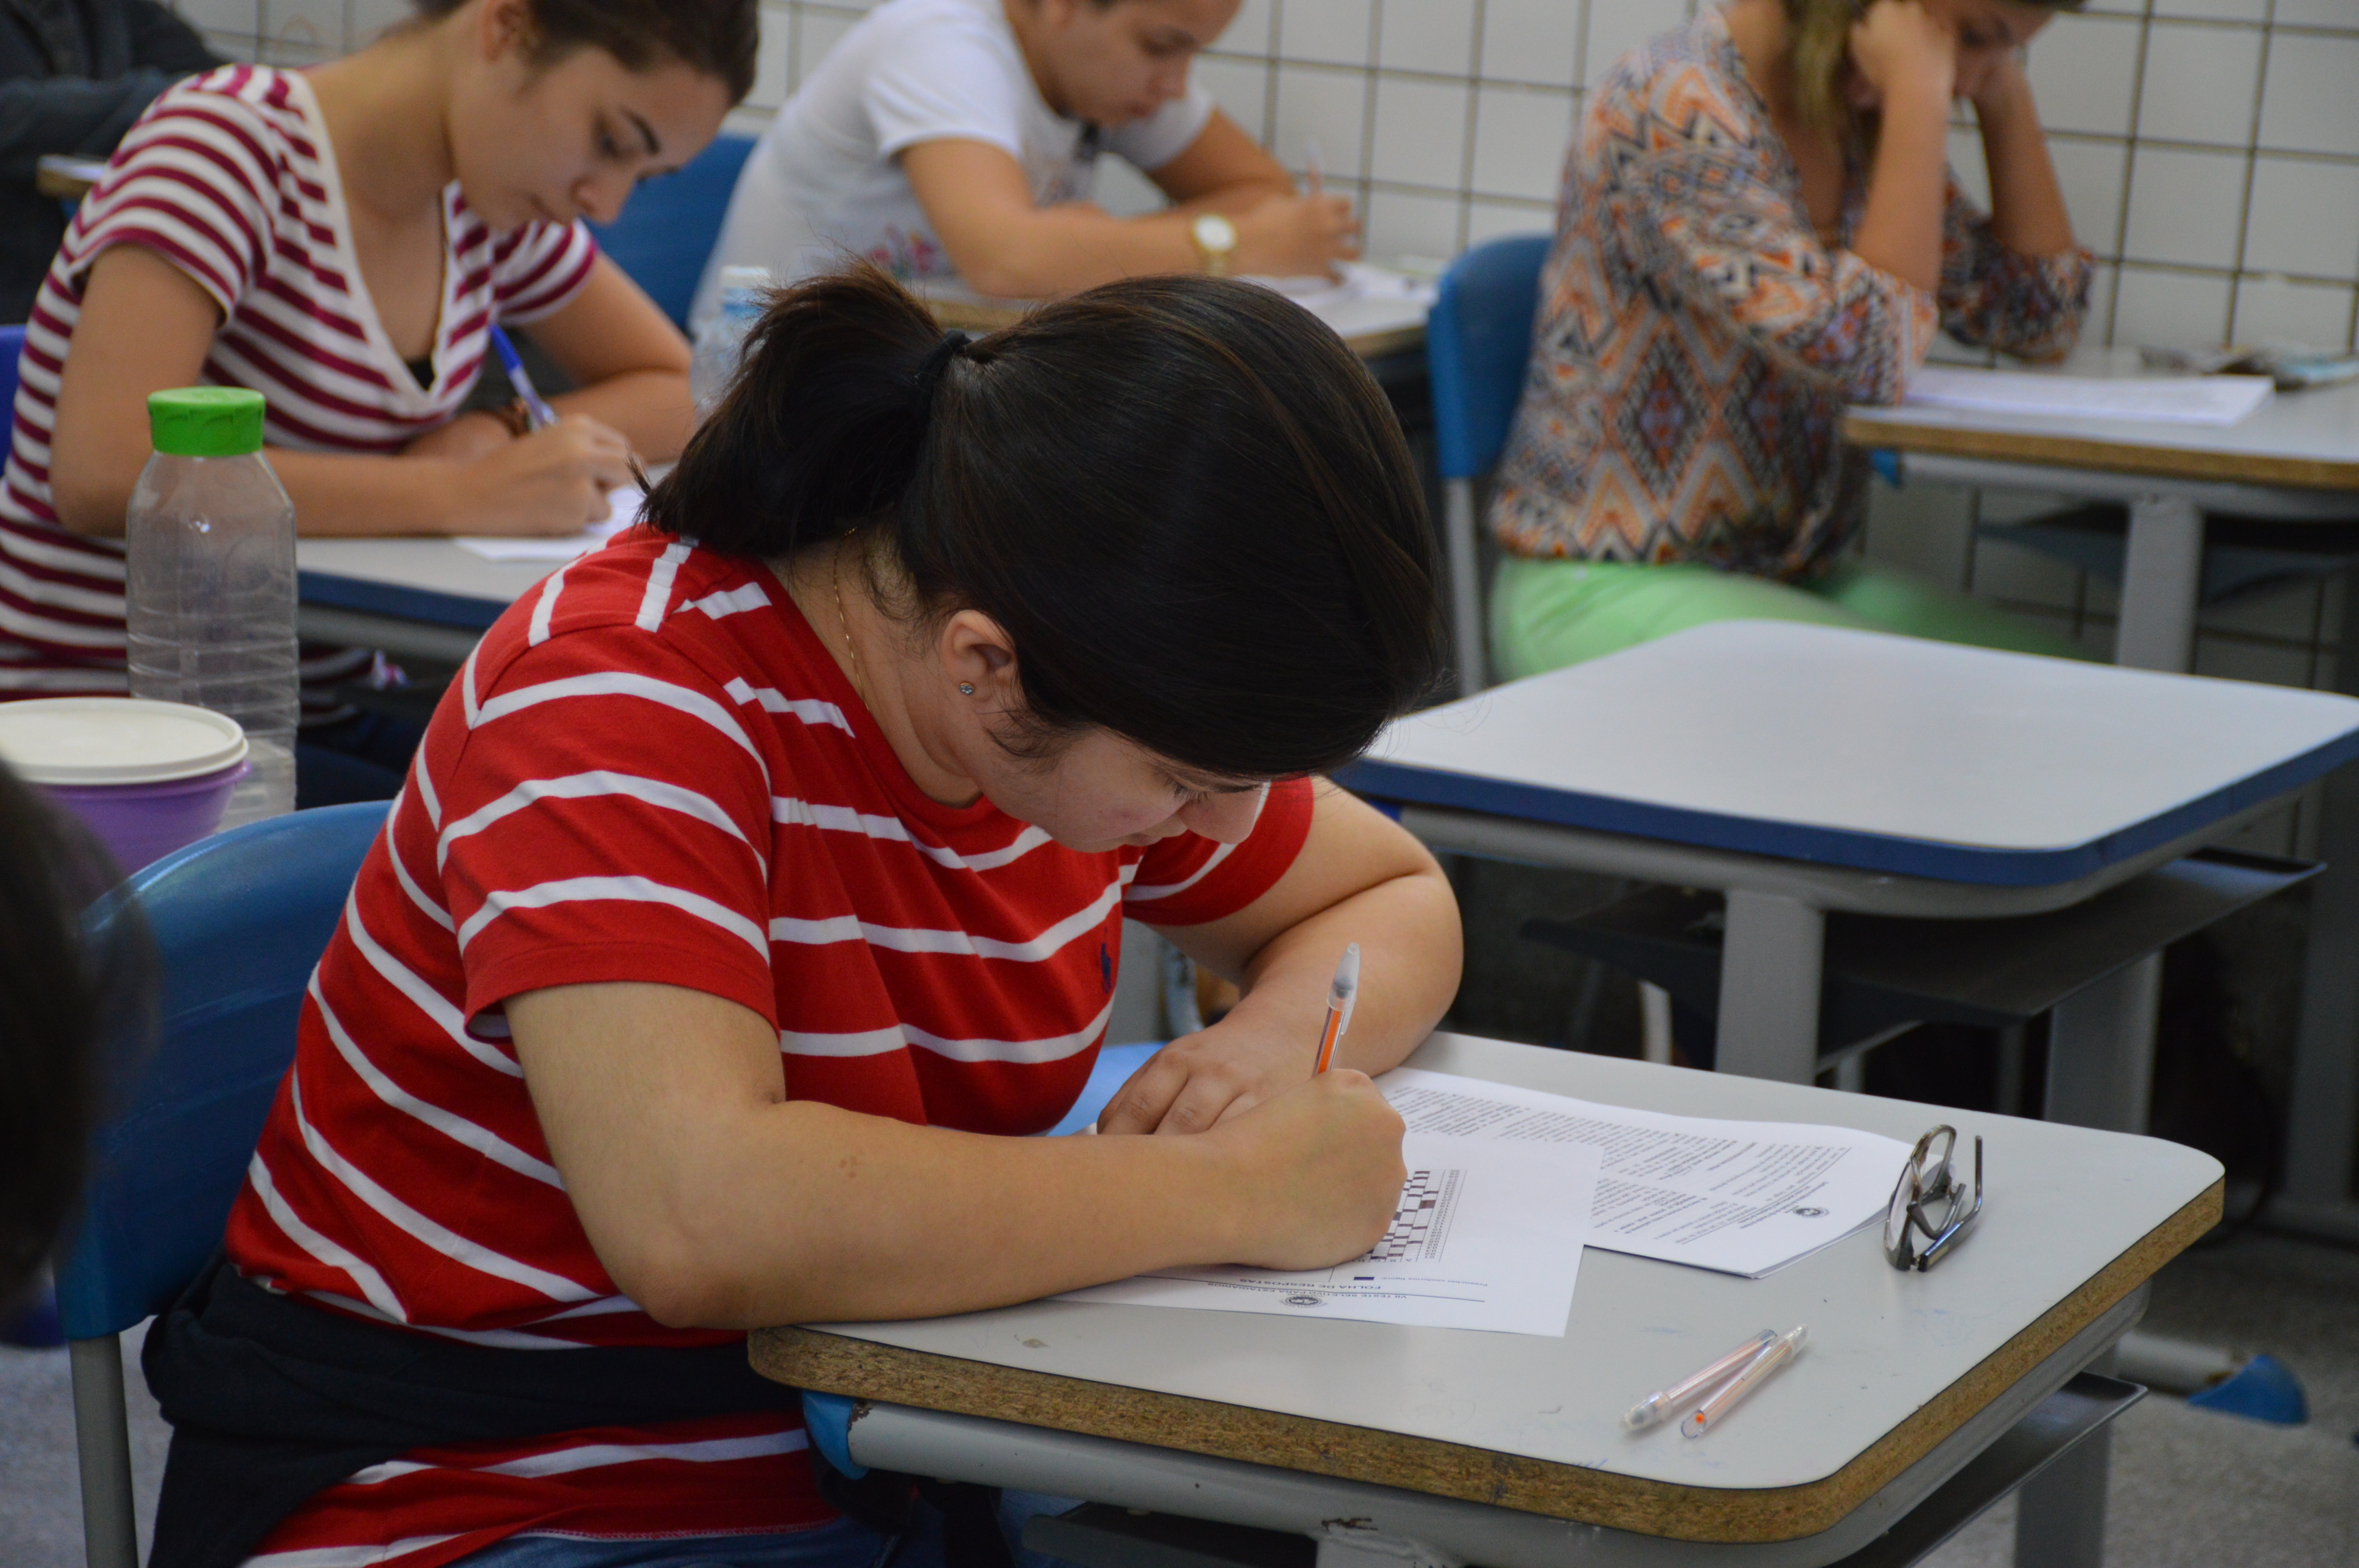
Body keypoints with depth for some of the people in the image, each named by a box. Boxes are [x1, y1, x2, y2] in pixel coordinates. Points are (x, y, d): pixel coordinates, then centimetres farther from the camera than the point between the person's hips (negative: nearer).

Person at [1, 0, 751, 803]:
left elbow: (674, 391, 16)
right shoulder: (224, 141, -16)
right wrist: (460, 494, -26)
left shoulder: (485, 207, 6)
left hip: (332, 712, 7)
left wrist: (497, 439, -6)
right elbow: (103, 476, -28)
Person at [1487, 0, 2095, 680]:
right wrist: (1920, 92, -23)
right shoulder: (1673, 107, -19)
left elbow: (2044, 317, 11)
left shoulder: (1859, 123, 6)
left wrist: (2006, 90, 2)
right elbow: (1868, 352, -27)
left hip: (1799, 578, 8)